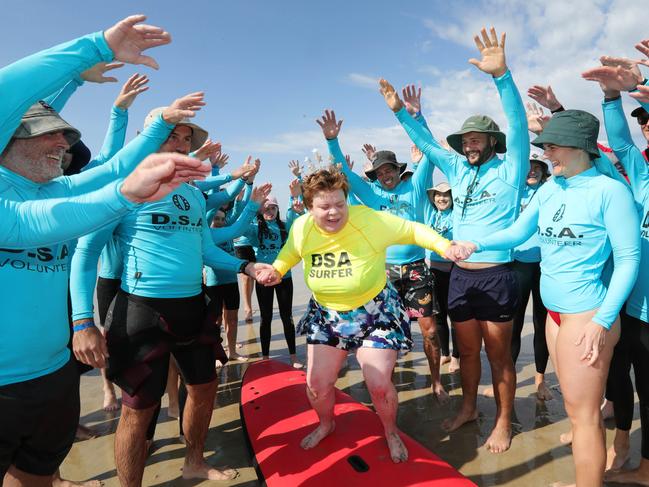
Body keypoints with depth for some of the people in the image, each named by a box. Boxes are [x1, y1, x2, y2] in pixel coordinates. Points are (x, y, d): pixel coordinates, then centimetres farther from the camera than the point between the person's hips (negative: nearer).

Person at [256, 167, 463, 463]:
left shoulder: (370, 221, -26)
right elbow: (290, 252, 9)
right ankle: (326, 424, 42)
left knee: (379, 386, -6)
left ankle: (391, 432, 30)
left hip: (375, 313, -3)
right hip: (327, 315, 4)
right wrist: (275, 272, -8)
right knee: (316, 385, 6)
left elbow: (413, 230, -15)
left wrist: (445, 247, -29)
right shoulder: (301, 228, -14)